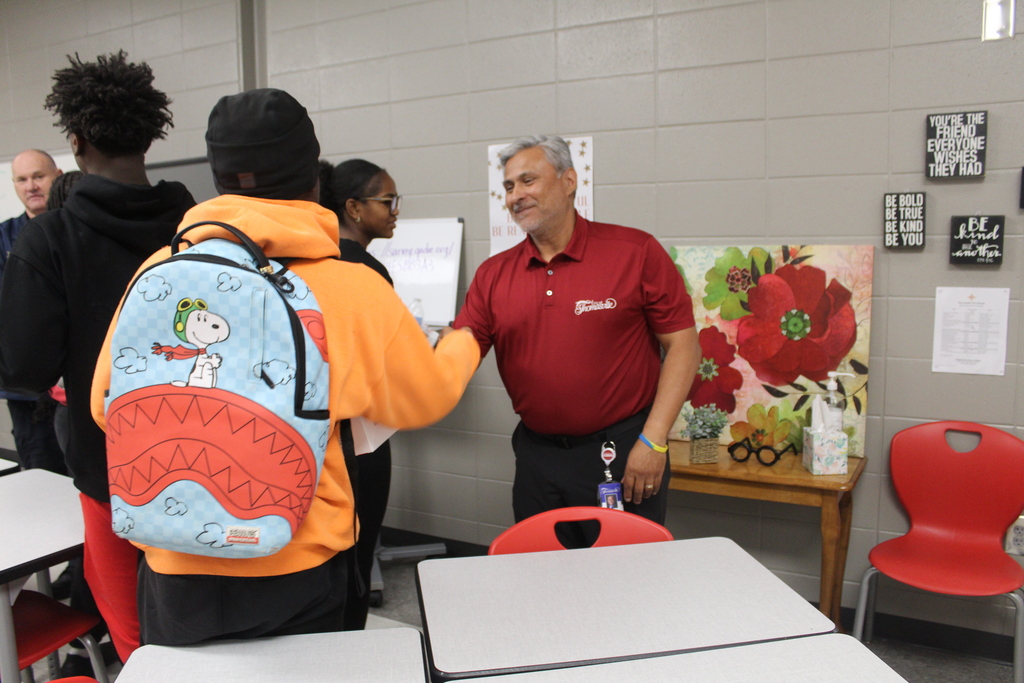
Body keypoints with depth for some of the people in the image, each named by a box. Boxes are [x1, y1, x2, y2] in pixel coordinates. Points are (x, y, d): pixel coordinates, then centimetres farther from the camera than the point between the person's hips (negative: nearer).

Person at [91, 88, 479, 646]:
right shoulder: (356, 290, -15)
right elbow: (426, 400, 0)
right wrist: (463, 345, 22)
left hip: (172, 566, 2)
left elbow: (107, 405, 3)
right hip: (296, 571, -1)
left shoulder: (158, 271, -10)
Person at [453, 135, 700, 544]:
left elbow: (682, 345, -6)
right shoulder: (493, 275, 4)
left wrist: (653, 440, -12)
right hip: (536, 453, 4)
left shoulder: (636, 253, -7)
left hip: (623, 451, -3)